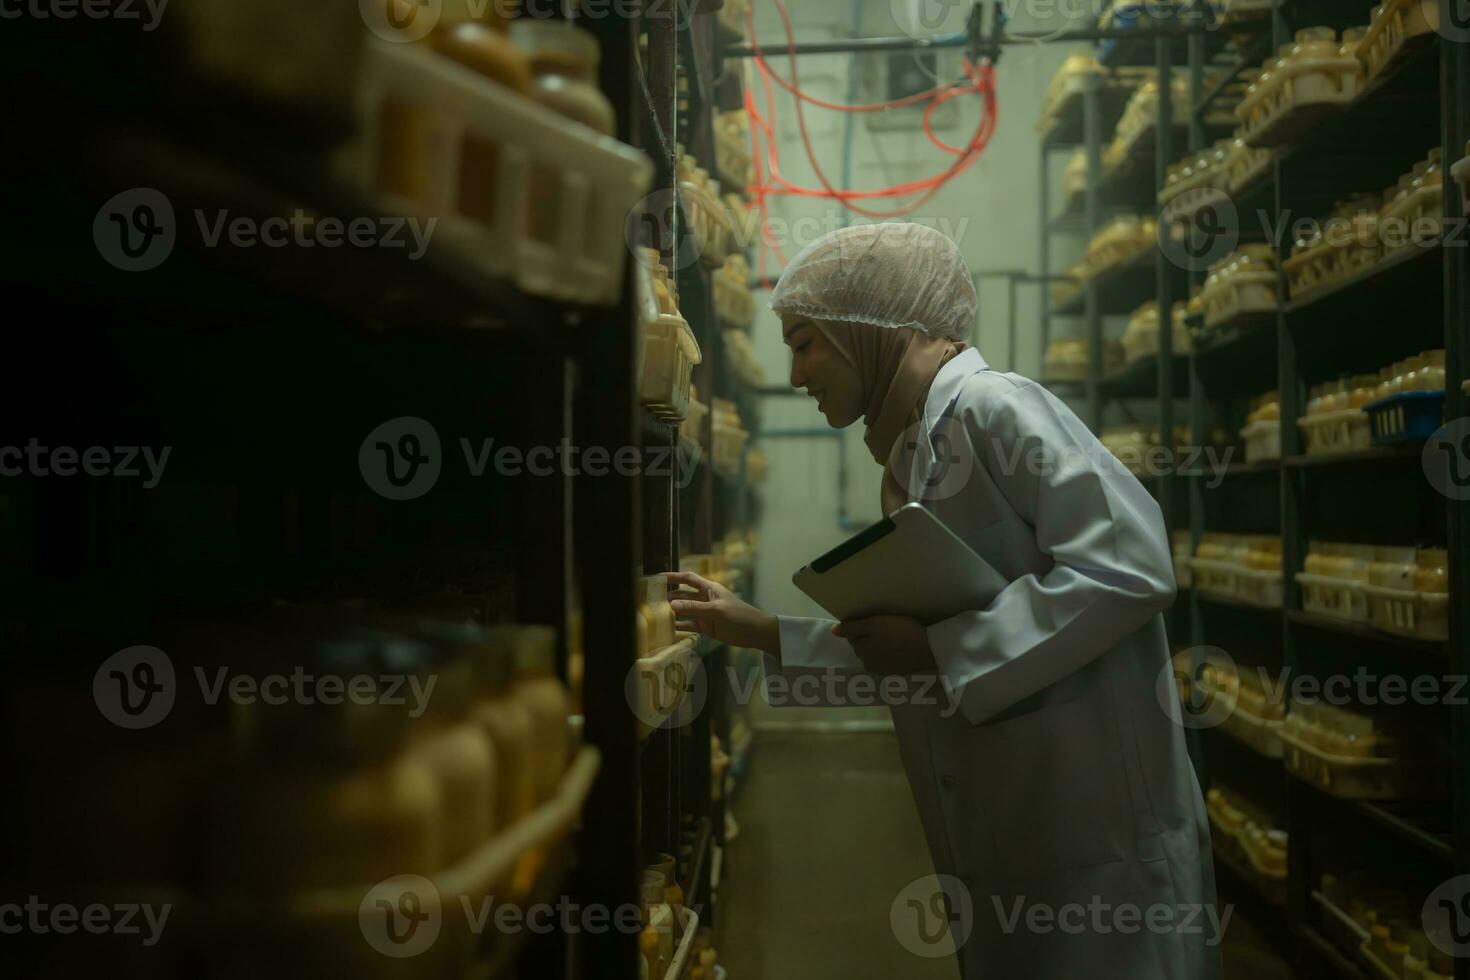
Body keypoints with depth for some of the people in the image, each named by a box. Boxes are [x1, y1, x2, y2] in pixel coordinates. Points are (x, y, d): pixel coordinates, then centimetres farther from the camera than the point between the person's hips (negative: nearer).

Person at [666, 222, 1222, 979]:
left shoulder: (991, 407, -14)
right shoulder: (908, 460, 13)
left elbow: (1131, 569, -25)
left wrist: (939, 648, -21)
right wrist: (755, 629, 13)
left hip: (1096, 832, -9)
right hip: (1003, 835, 9)